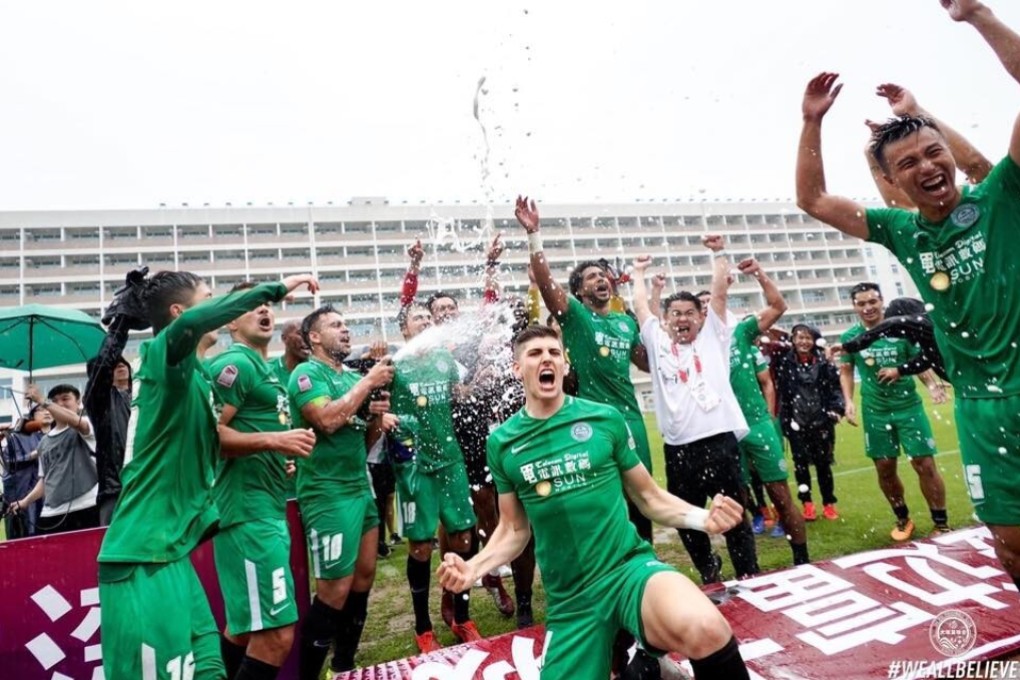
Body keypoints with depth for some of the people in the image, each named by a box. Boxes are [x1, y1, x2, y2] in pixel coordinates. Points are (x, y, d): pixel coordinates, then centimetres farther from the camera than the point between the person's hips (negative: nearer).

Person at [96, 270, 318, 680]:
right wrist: (275, 289, -28)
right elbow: (191, 324, -36)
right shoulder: (164, 354, -10)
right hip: (144, 552, -9)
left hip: (168, 547, 9)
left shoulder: (191, 371, 14)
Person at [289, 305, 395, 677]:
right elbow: (327, 420, -26)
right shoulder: (307, 373, -9)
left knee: (364, 577, 15)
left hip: (361, 487, 8)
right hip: (328, 493, -8)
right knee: (335, 591, -6)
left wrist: (378, 414, -2)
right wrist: (368, 381, -18)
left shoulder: (353, 376, 13)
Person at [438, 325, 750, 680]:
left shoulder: (605, 418, -3)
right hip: (569, 598, 3)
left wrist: (700, 517, -12)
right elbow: (514, 531, 10)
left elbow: (650, 498, 6)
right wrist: (473, 567, -6)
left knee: (706, 631, -33)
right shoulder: (502, 442, 1)